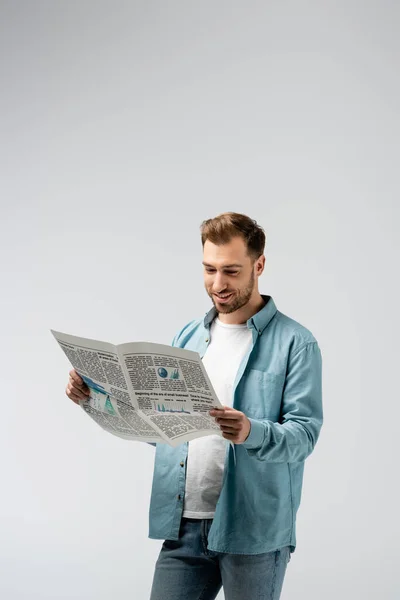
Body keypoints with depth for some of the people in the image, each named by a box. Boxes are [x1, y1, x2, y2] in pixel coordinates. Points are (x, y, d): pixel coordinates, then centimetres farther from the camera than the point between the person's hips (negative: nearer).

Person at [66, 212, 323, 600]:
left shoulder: (295, 343, -5)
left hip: (252, 529, -4)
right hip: (183, 524, 4)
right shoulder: (188, 337, 13)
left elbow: (304, 433, -11)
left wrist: (252, 433, -30)